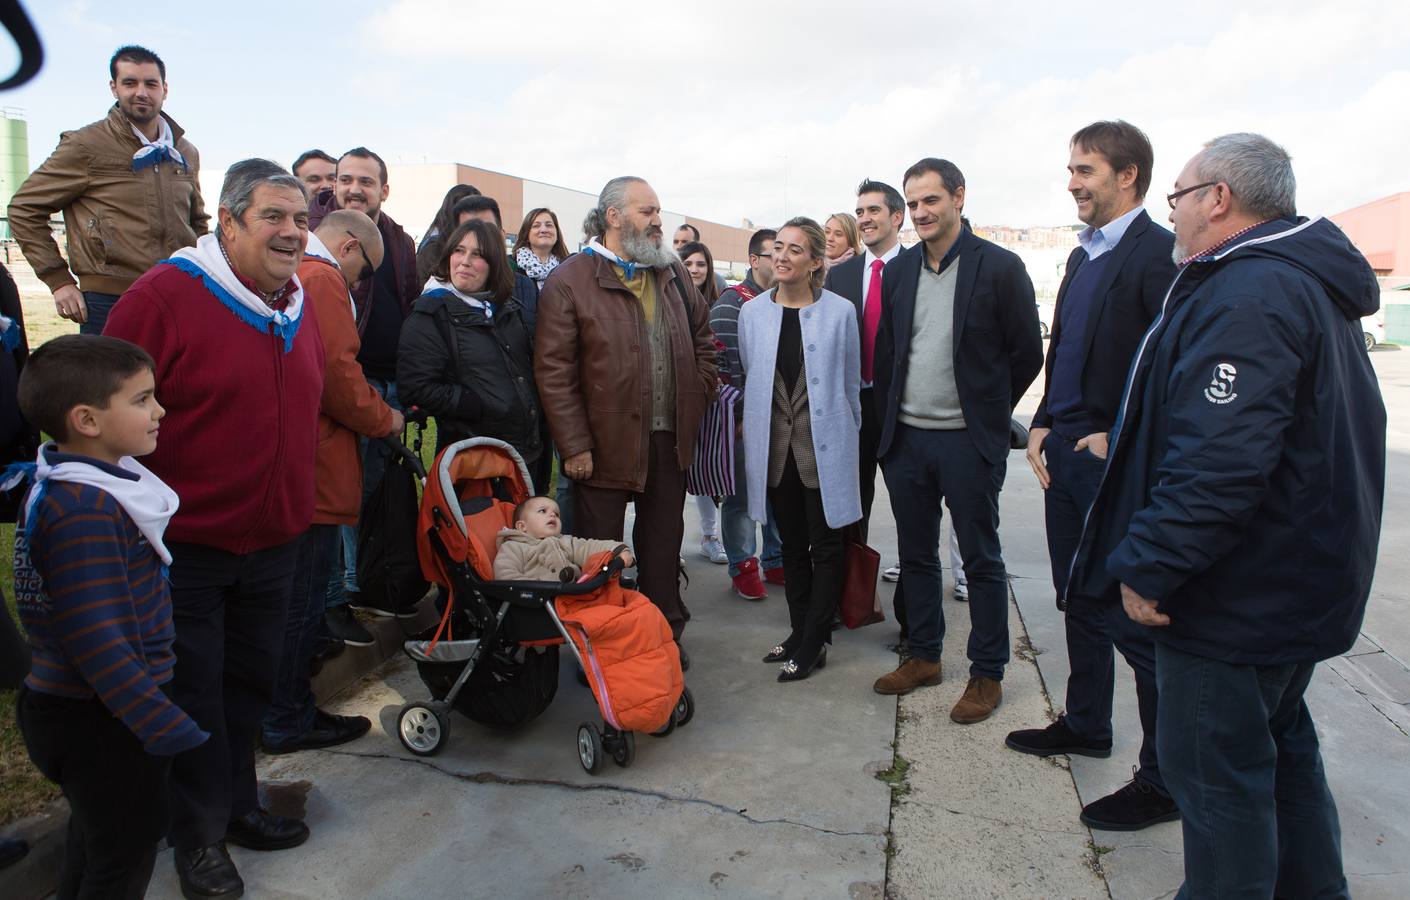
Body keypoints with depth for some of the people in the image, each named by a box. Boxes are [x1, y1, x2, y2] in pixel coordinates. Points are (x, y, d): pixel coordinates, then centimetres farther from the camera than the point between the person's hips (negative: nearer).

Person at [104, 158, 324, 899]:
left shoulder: (298, 310, 6)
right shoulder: (163, 296, -16)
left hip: (274, 543, 6)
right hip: (185, 548, -6)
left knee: (248, 686, 19)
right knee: (193, 696, 9)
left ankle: (236, 806, 39)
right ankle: (198, 835, 30)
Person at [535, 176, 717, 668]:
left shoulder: (672, 273, 10)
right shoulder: (569, 281, -9)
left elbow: (702, 339, 19)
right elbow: (553, 372, -13)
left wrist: (699, 396, 6)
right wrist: (574, 446, -15)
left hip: (670, 438, 5)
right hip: (605, 442, -5)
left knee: (663, 541, 16)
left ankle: (666, 634, 32)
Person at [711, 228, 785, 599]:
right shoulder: (732, 303, -9)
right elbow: (724, 360, -15)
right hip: (746, 416, -6)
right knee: (741, 495, 3)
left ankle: (775, 562, 28)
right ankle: (742, 567, 16)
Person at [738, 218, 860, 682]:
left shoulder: (840, 312, -5)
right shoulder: (753, 312, 3)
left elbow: (851, 382, 3)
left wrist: (846, 434, 8)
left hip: (824, 445, -3)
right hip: (775, 446, 4)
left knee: (825, 545, 4)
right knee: (792, 544, 14)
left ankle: (813, 644, 15)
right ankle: (800, 632, 27)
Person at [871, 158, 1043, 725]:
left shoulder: (1000, 267, -7)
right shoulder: (898, 270, 8)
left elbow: (1027, 354, -3)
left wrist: (987, 415, 2)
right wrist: (887, 422, 7)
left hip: (968, 443, -5)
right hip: (906, 438, 5)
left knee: (981, 560, 6)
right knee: (916, 555, 15)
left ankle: (987, 674, 20)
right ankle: (923, 657, 31)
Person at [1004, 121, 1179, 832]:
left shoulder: (1160, 253, -13)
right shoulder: (1084, 255, 15)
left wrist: (1120, 439, -16)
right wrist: (1043, 426, 8)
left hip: (1116, 464, -9)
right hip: (1065, 454, 9)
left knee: (1135, 620, 0)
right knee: (1079, 603, 19)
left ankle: (1163, 780, 15)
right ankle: (1085, 725, 37)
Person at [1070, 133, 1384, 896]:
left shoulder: (1247, 295, -22)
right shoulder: (1311, 282, 13)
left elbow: (1217, 462, -31)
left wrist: (1149, 568, -22)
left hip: (1238, 596, -11)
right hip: (1296, 583, 11)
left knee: (1214, 771, 4)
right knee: (1280, 746, 25)